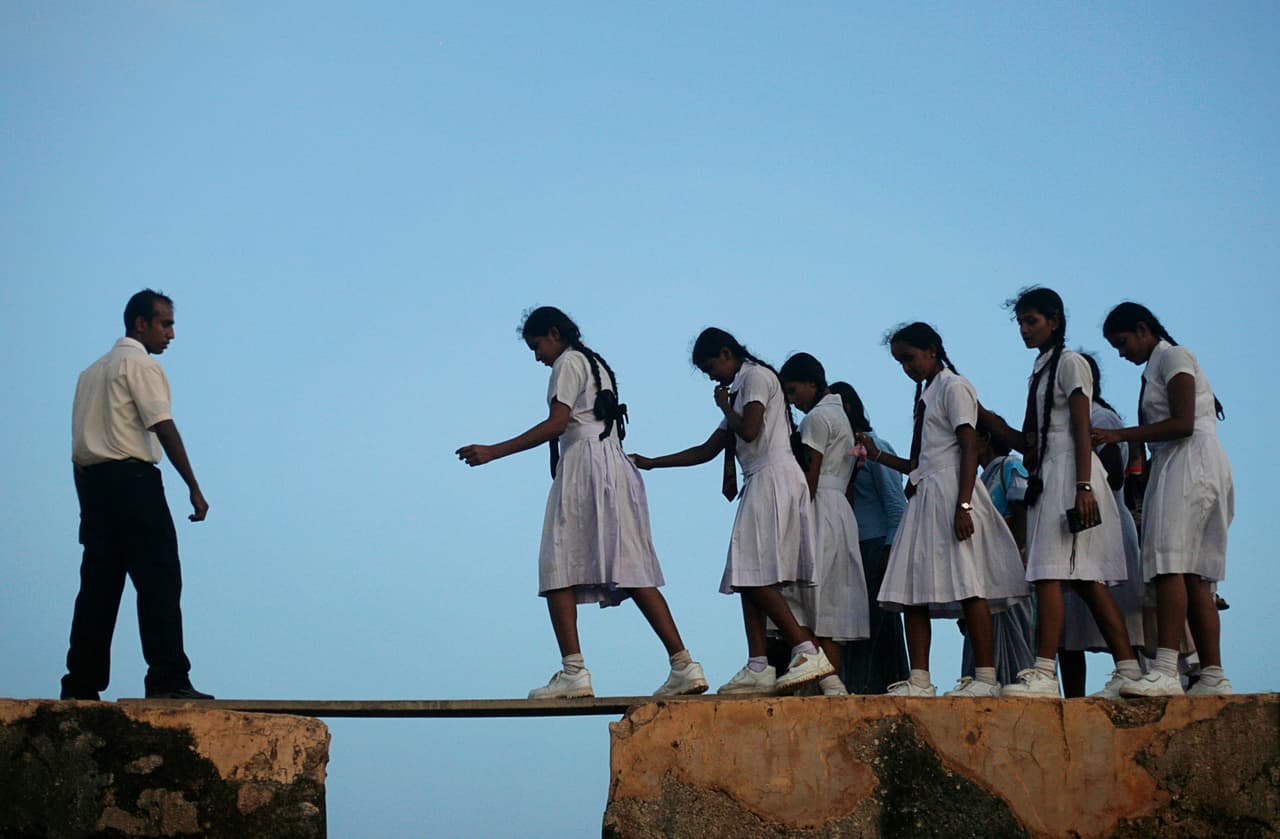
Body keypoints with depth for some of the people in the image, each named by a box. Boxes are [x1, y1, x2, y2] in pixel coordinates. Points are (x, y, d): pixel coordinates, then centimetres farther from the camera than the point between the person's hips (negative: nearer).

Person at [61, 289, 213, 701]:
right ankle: (168, 680, -16)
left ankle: (81, 685, 5)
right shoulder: (142, 365, -2)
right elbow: (164, 428, -12)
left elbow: (78, 445, 19)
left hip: (92, 482, 8)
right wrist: (194, 489, -12)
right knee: (159, 580, -10)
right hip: (132, 479, -8)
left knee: (99, 585, 7)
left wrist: (88, 504, 19)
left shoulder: (91, 372, 23)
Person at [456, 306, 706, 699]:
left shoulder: (568, 362, -1)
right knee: (631, 571, 4)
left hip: (584, 466, -9)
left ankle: (573, 671, -19)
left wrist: (492, 452, -15)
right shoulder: (596, 364, 27)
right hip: (615, 467, 9)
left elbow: (555, 424, -13)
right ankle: (683, 665, -3)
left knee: (557, 570, -9)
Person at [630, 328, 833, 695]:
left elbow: (749, 431, -16)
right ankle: (758, 667, -1)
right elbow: (707, 450, 28)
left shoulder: (757, 376, -1)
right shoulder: (740, 390, 26)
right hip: (759, 485, 10)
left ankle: (808, 652, -22)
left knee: (755, 575, -17)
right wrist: (651, 463, 26)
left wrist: (725, 406, 3)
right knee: (749, 578, 4)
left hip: (774, 478, -10)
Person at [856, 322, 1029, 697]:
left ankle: (986, 677, -11)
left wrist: (963, 505, -22)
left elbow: (970, 448, -13)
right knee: (911, 591, 1)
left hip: (950, 492, -9)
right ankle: (919, 680, 0)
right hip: (924, 498, 9)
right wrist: (877, 455, 16)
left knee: (967, 583, -12)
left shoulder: (954, 386, -2)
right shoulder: (925, 396, 24)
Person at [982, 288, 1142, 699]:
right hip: (1045, 475, 9)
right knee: (1086, 579, 3)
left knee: (1049, 573, -16)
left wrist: (1083, 487, -20)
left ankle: (1044, 673, -22)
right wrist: (983, 415, 10)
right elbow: (1027, 442, 18)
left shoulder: (1070, 363, -2)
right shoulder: (1039, 371, 22)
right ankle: (1128, 669, 1)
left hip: (1068, 473, -9)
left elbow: (1082, 430, -12)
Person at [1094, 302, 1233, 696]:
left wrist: (1120, 435, -13)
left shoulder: (1173, 356, -1)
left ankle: (1166, 670, -31)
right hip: (1174, 469, 10)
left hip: (1191, 465, -10)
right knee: (1192, 575, 3)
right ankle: (1213, 675, -1)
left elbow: (1183, 423, -14)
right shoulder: (1157, 367, 26)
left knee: (1170, 563, -21)